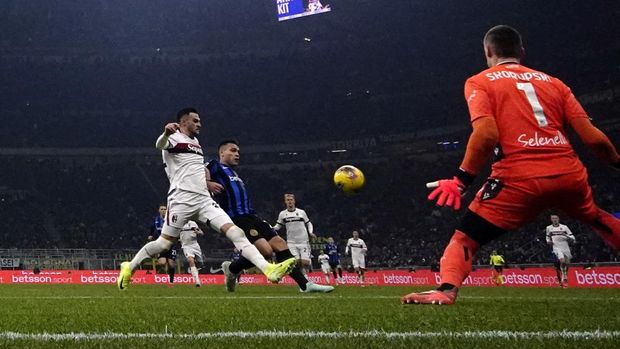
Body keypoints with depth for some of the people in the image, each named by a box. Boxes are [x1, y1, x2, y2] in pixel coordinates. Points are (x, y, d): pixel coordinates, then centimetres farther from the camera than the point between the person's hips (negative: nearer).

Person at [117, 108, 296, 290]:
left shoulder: (195, 142, 23)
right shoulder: (174, 138, -4)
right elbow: (160, 145, -29)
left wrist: (207, 182, 23)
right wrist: (166, 133, -52)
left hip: (204, 200, 7)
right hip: (182, 199, -6)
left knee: (236, 232, -9)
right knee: (164, 243, 0)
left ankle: (268, 269, -19)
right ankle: (129, 268, 24)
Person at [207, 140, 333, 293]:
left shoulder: (233, 173, 29)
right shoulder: (215, 166, 3)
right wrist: (208, 184, -27)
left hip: (251, 216, 9)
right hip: (237, 218, -9)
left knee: (280, 244, 0)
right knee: (265, 250, -22)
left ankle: (305, 284, -2)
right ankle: (232, 268, 1)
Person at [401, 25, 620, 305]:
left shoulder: (479, 82, 10)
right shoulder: (554, 83, 19)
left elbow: (486, 134, -10)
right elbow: (593, 137, 11)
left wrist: (461, 180, -4)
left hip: (520, 178, -3)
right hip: (569, 174, 4)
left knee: (464, 239, 4)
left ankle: (446, 289, -21)